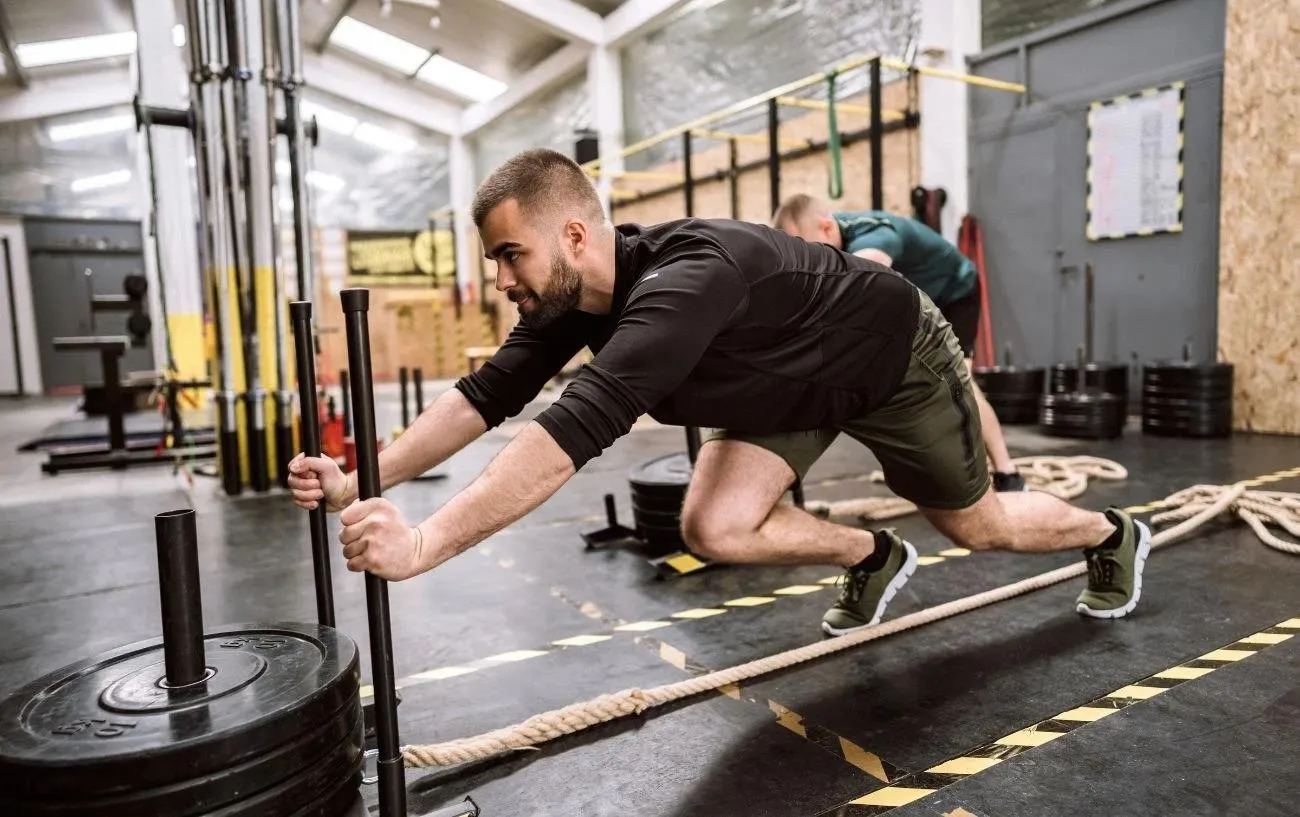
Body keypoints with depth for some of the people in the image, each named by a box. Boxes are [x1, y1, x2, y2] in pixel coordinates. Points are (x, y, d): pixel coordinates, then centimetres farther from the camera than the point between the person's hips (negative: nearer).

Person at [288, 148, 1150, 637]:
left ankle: (1113, 534, 49)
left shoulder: (683, 282, -43)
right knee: (716, 527, -10)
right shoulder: (569, 295, -16)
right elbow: (490, 392, -15)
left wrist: (426, 542, -56)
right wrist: (366, 480, -24)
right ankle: (872, 558, 18)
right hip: (794, 383, 6)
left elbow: (577, 429, -53)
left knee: (980, 524, 14)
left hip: (895, 358, -6)